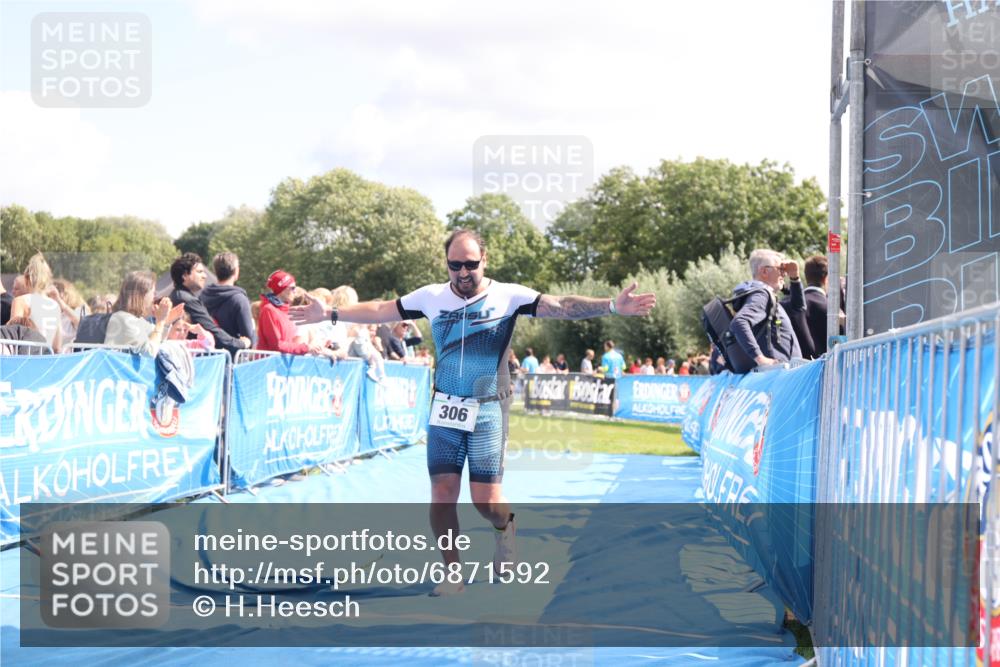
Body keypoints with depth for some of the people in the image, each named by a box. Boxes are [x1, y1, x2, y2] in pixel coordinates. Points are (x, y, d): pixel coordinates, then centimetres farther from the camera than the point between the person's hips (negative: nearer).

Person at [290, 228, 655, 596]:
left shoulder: (508, 296, -8)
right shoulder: (431, 296, 1)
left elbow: (560, 306, -18)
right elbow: (381, 310, 11)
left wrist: (612, 306, -31)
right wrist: (330, 313, 9)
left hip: (488, 409, -3)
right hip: (445, 409, 3)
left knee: (486, 500, -6)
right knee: (442, 493, -3)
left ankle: (505, 528, 30)